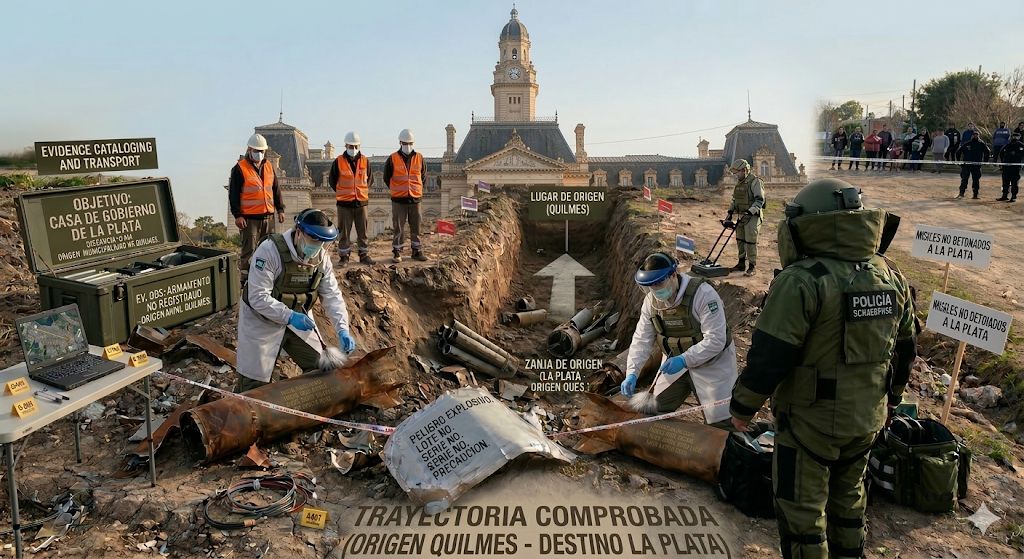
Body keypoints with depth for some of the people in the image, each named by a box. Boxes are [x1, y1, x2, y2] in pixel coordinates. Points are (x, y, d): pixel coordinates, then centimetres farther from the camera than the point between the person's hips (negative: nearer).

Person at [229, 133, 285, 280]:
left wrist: (280, 209, 14)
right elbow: (233, 194, -7)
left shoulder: (268, 166, 13)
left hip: (268, 216, 6)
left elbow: (276, 190, 19)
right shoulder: (240, 168, -4)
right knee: (249, 249, -4)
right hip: (249, 218, -6)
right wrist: (237, 215, -13)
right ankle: (245, 276, 2)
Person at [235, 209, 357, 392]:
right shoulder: (269, 250, -27)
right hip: (262, 320, -5)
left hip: (297, 317, 5)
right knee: (255, 383, -1)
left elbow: (332, 295, -8)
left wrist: (342, 329, -21)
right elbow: (258, 297, -29)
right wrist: (289, 316, -38)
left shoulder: (321, 256, -8)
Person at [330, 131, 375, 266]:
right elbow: (331, 180, 7)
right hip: (344, 203, -2)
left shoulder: (365, 161, 4)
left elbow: (370, 179, 15)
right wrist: (341, 192, 6)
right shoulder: (339, 161, -3)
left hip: (361, 201, 2)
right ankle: (344, 257, 10)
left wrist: (363, 191, 8)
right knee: (344, 231, 2)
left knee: (362, 231, 7)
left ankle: (364, 255, 16)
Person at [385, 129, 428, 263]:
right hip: (398, 199, -2)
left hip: (415, 198, 2)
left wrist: (417, 189, 11)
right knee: (398, 227, 1)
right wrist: (396, 190, 9)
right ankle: (397, 252, 9)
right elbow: (386, 177, 9)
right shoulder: (393, 159, -1)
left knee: (416, 227, 8)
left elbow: (424, 177, 17)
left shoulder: (419, 158, 6)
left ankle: (417, 251, 16)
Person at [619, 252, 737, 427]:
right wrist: (631, 372, -19)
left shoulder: (703, 293, -27)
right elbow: (642, 338, -7)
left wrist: (684, 360, -36)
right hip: (676, 362, 5)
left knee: (720, 422, -7)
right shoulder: (651, 300, -8)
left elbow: (715, 340, -28)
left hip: (710, 362, -5)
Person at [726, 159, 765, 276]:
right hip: (742, 217, 8)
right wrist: (730, 212, 13)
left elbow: (760, 200, -19)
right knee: (740, 240, 13)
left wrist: (750, 212, -28)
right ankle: (741, 264, 23)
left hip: (752, 217, -8)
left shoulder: (755, 181, -13)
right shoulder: (739, 183, 13)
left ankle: (752, 267, -2)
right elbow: (734, 199, 23)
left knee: (750, 242, -8)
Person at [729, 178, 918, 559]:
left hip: (811, 421, -7)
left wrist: (742, 407, -9)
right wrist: (890, 399, 25)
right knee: (847, 495, 26)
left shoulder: (802, 281, -23)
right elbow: (904, 350, 12)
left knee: (801, 509, 9)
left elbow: (769, 357, -23)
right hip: (867, 419, 7)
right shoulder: (891, 277, 1)